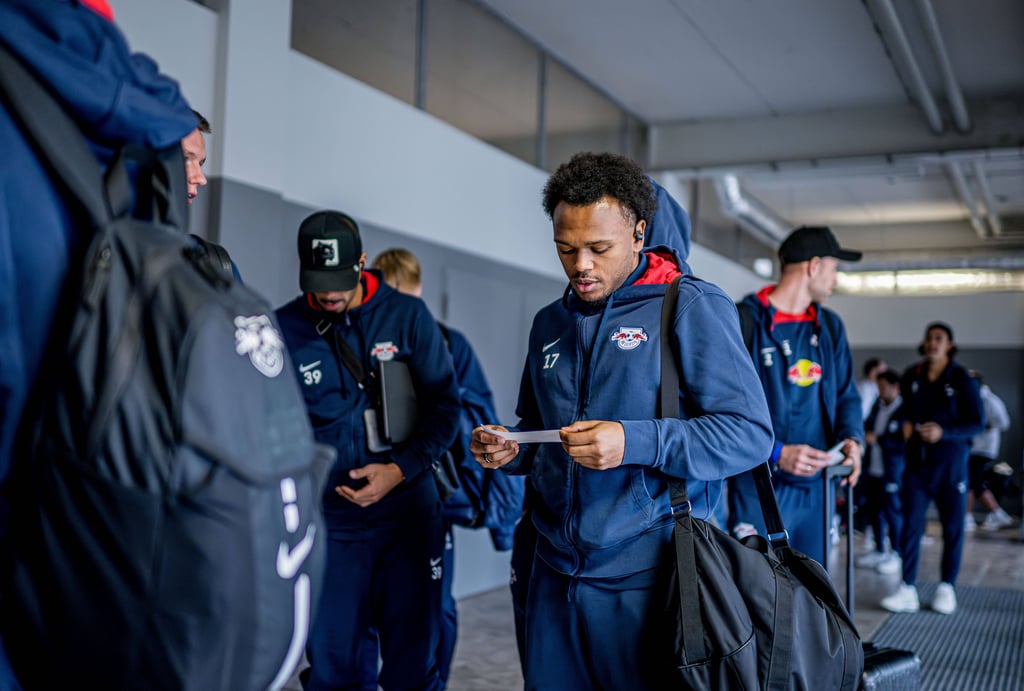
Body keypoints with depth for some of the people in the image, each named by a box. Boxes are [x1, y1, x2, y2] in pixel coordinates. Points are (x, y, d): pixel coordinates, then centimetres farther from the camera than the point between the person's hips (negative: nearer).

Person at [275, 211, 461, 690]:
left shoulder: (409, 316, -3)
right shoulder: (283, 329, -2)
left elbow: (444, 407, -1)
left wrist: (400, 470, -13)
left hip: (408, 516, 0)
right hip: (328, 522, 1)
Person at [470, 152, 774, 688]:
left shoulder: (690, 306, -7)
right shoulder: (550, 322, 13)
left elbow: (750, 433, -13)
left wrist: (635, 443, -23)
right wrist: (511, 452, 1)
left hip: (647, 579, -5)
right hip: (556, 572, 6)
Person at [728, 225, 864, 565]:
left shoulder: (830, 326, 13)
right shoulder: (746, 321, -9)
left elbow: (846, 394, 17)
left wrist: (851, 438, -4)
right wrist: (775, 453, -21)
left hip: (816, 486, 7)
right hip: (759, 486, -7)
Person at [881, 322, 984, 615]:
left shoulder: (963, 380, -5)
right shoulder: (911, 377, 5)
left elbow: (977, 423, -7)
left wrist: (944, 433, -20)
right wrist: (906, 424, -1)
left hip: (951, 465, -2)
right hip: (917, 462, 2)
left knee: (953, 528, 6)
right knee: (911, 526, -2)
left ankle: (947, 588, 19)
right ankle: (908, 590, 1)